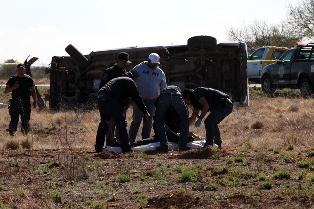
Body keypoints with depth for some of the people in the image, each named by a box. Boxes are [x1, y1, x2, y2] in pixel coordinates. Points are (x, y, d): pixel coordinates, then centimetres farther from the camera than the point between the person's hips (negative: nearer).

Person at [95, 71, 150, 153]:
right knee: (121, 122, -4)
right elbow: (137, 98, 5)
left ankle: (98, 147, 24)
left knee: (104, 122, 22)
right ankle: (126, 148, -8)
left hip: (100, 98, 9)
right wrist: (145, 112, 12)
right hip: (110, 99, -8)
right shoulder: (130, 82, 8)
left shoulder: (118, 79, 34)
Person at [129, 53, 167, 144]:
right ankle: (131, 140, -7)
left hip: (152, 101, 4)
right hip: (140, 99, -4)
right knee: (137, 120, -9)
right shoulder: (138, 69, -1)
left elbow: (163, 88, 19)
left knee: (148, 122, 7)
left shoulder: (160, 72, 11)